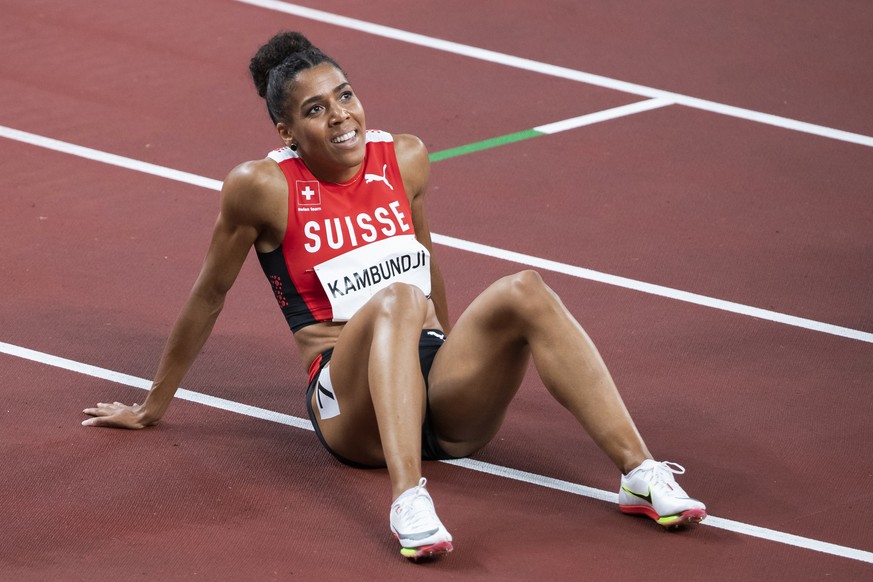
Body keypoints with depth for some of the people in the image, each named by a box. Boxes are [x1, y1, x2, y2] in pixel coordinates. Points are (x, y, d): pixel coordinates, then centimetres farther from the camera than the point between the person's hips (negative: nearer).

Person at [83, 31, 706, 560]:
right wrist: (152, 407, 16)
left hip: (448, 407, 4)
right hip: (351, 405, -4)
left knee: (523, 291, -26)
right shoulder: (262, 186, -3)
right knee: (396, 298, -36)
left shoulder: (406, 159, 10)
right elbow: (210, 294, 8)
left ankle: (640, 473, -37)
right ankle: (409, 500, -56)